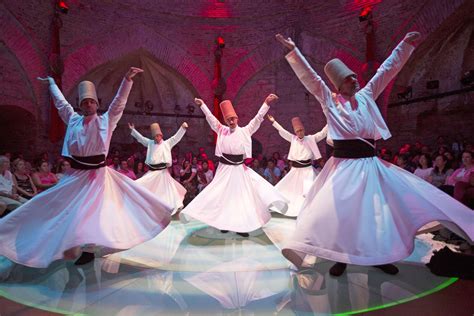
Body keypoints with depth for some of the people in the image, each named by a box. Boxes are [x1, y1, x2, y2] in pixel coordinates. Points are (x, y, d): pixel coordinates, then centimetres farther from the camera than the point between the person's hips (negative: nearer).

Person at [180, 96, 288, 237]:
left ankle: (241, 226, 15)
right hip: (225, 168, 1)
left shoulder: (245, 131, 2)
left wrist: (266, 103, -10)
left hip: (239, 169, 0)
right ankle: (224, 222, 22)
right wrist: (202, 104, 7)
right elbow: (211, 118, 8)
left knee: (241, 196, 5)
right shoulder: (222, 130, 5)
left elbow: (258, 118, -2)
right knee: (223, 195, 6)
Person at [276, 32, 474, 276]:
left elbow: (387, 69, 17)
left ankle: (379, 256, 24)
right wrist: (293, 50, -6)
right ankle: (341, 258, 11)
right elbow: (309, 77, -3)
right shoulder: (329, 100, 1)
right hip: (344, 164, -4)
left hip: (369, 163, 4)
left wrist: (406, 44, 16)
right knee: (337, 210, -7)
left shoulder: (366, 96, 11)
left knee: (378, 209, 6)